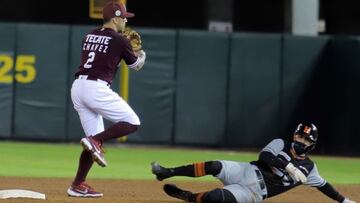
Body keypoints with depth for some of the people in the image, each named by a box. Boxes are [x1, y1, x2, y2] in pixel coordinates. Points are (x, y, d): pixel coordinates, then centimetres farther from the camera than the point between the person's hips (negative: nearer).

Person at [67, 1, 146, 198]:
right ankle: (95, 141, -16)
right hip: (96, 88, -8)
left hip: (77, 87, 8)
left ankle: (77, 185, 7)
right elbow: (136, 65, 15)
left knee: (96, 139, 12)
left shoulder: (89, 36, 18)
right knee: (132, 122, 0)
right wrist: (141, 53, 38)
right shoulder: (119, 40, 0)